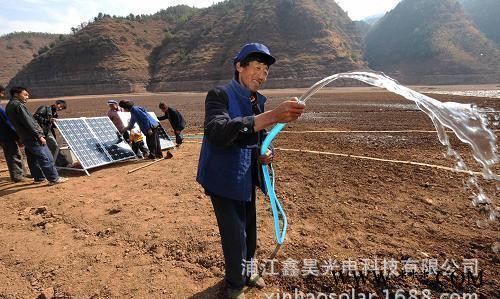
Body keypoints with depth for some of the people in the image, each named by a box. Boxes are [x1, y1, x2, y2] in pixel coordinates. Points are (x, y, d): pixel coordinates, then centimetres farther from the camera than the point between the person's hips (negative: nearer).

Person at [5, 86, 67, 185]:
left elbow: (18, 123, 21)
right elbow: (28, 122, -19)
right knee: (46, 158, -8)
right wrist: (39, 136, -19)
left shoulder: (9, 106, 17)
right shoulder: (18, 105, -14)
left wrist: (20, 138, 24)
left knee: (33, 158, 16)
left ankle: (38, 178, 24)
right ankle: (54, 178, -6)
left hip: (25, 138, 10)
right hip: (32, 137, -10)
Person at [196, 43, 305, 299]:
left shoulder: (258, 100, 6)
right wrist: (271, 116, -46)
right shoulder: (219, 95, -17)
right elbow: (217, 132, -38)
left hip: (247, 179, 7)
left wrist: (264, 152, -6)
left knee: (249, 231, 20)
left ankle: (245, 272, 48)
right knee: (235, 237, 1)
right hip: (224, 180, -7)